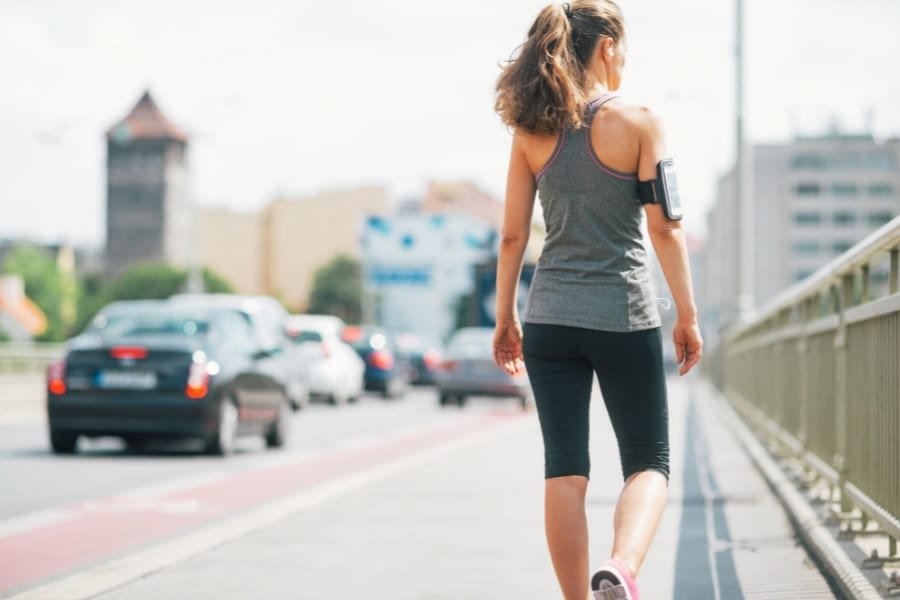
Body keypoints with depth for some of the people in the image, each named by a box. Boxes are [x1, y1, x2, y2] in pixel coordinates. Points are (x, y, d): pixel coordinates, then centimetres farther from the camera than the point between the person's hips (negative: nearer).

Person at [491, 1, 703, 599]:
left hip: (551, 318, 3)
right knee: (649, 463, 8)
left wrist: (506, 316, 13)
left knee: (565, 470, 7)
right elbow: (664, 229, -8)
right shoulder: (638, 122, -6)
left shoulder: (533, 130, 4)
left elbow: (513, 235, 4)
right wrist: (688, 315, -1)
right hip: (624, 315, -3)